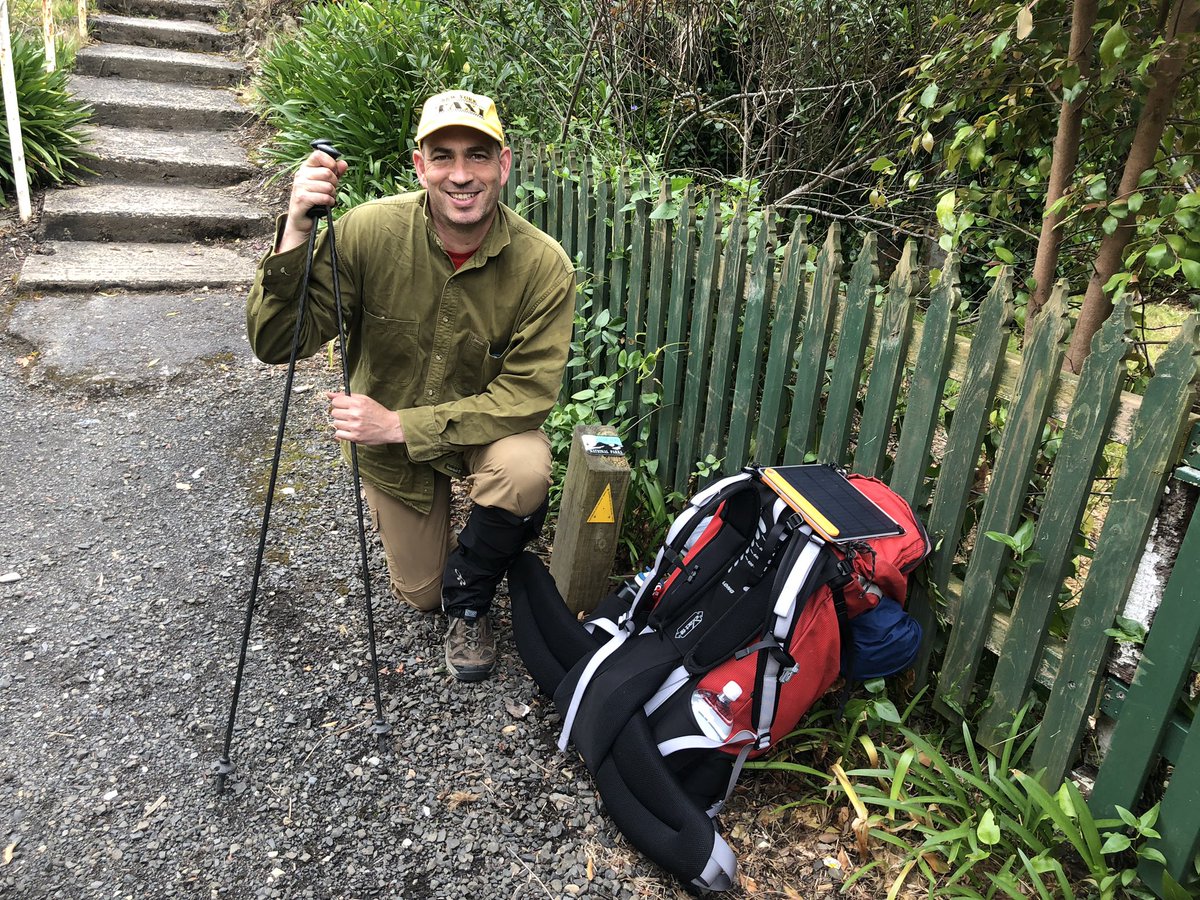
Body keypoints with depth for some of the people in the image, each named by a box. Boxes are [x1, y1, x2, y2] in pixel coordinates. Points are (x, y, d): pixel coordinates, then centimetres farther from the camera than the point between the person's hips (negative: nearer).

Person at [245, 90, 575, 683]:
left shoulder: (543, 265, -25)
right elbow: (278, 344, -24)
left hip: (486, 427, -1)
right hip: (390, 441, 2)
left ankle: (469, 595, -4)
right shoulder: (368, 230, -23)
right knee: (419, 594, 12)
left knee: (524, 471, -37)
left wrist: (399, 424, -31)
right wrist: (295, 232, -40)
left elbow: (526, 394, -25)